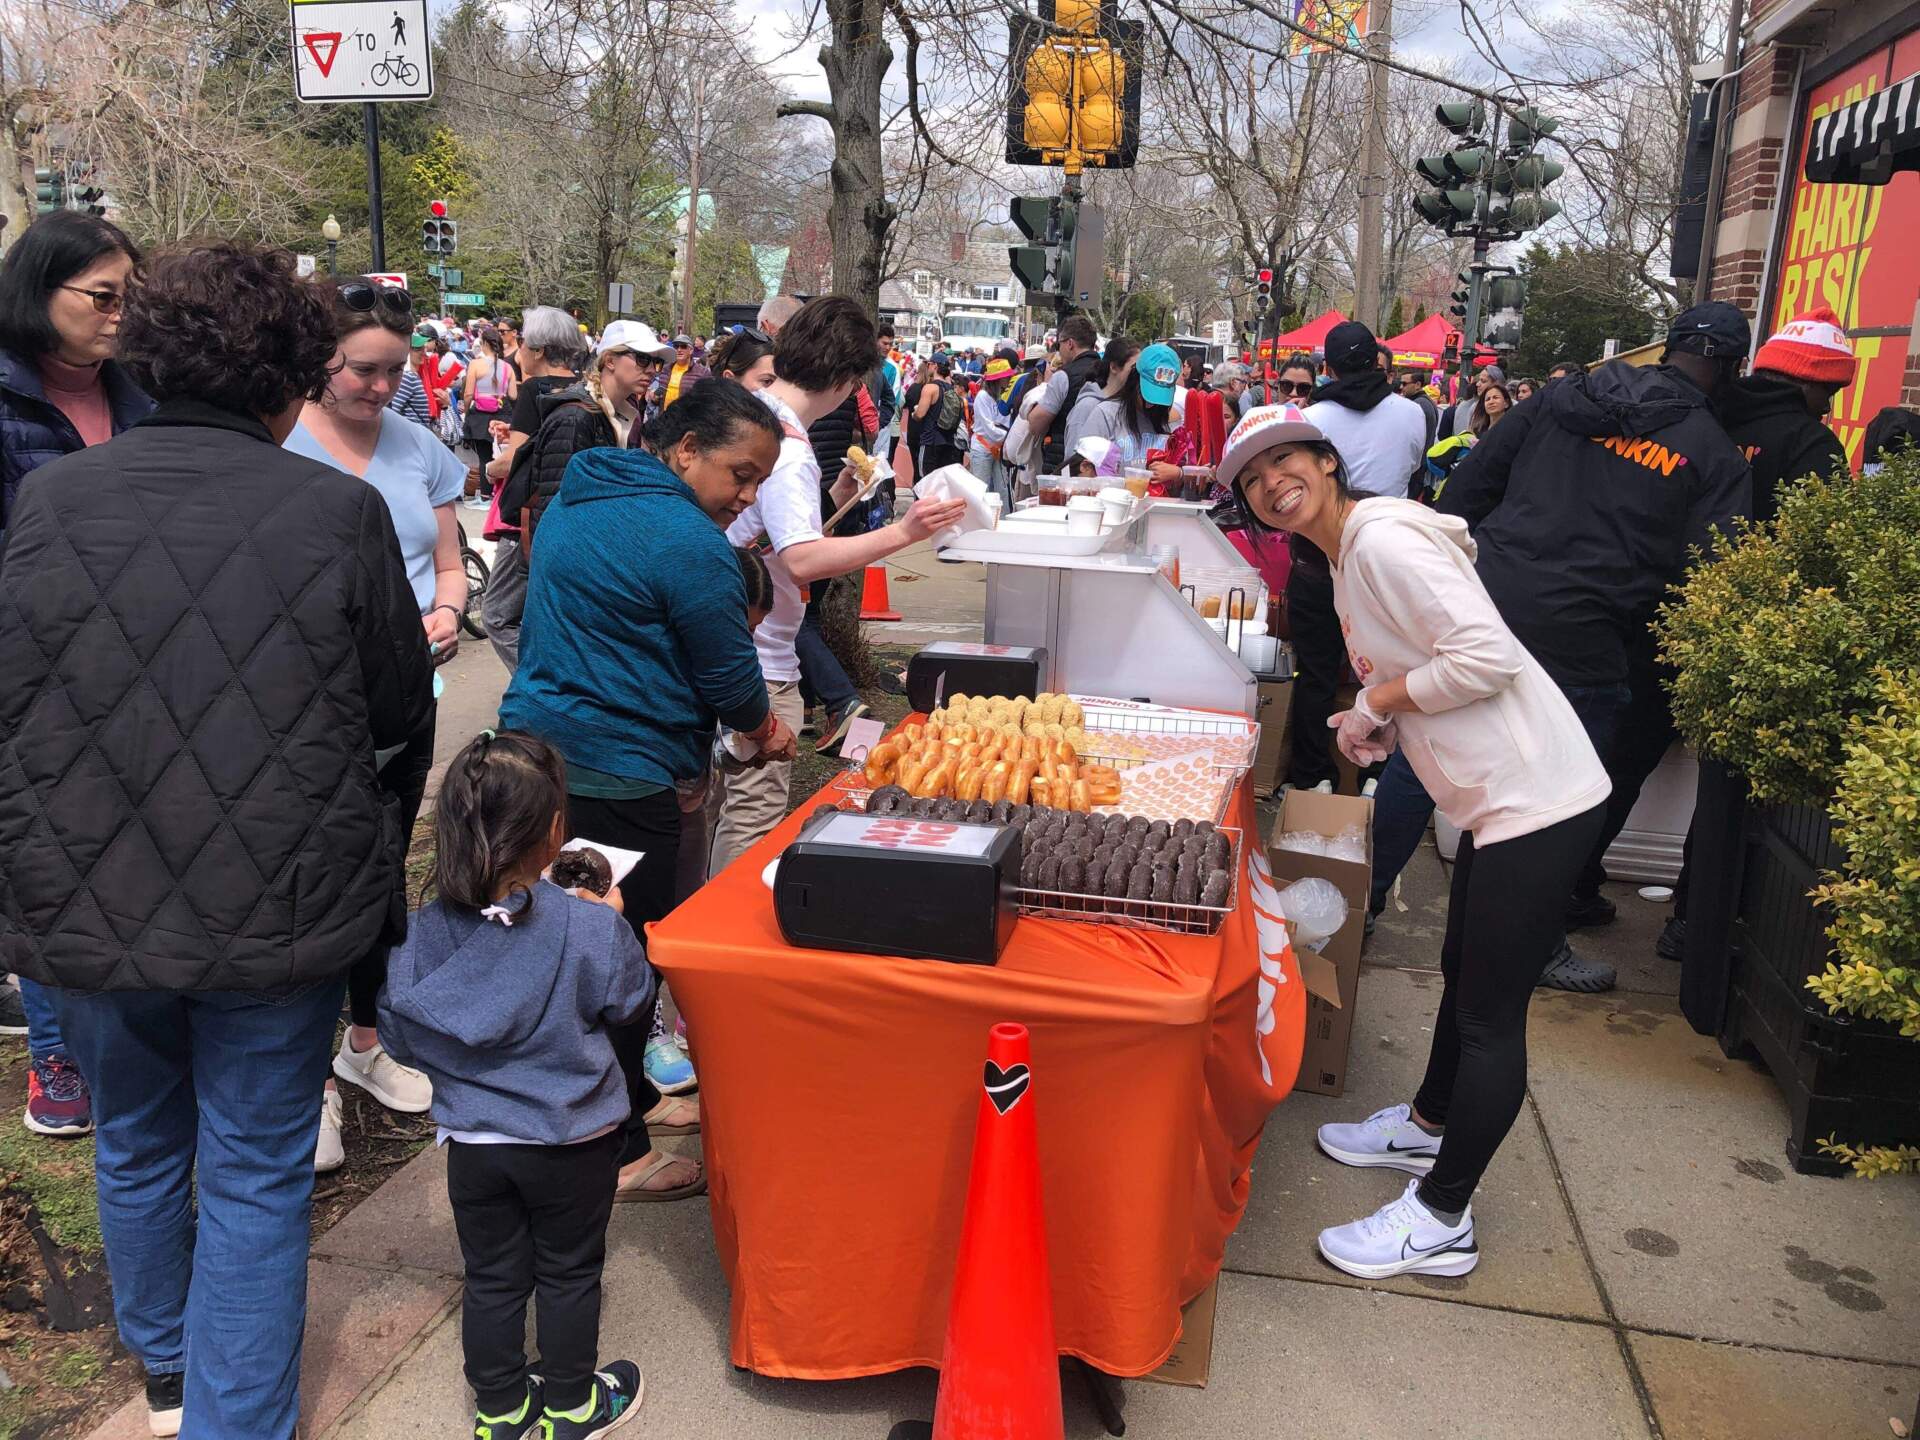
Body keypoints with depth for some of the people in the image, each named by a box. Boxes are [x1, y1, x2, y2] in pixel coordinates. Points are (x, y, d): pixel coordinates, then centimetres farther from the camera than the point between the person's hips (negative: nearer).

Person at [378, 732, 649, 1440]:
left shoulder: (425, 931, -15)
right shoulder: (590, 929, -24)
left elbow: (396, 1028, -2)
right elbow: (631, 999, -6)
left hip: (473, 1139, 3)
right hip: (571, 1141, -2)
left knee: (492, 1277, 19)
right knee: (569, 1273, 18)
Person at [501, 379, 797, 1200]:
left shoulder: (576, 504, 14)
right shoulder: (689, 543, -17)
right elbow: (730, 675, -10)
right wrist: (764, 729, 12)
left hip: (538, 746, 10)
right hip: (617, 776, -10)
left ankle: (629, 1098, 37)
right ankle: (616, 1153, 14)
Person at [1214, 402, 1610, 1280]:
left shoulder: (1383, 541, -18)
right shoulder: (1346, 558, 14)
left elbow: (1489, 654, -25)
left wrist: (1378, 698, -13)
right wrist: (1378, 726, 3)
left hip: (1533, 796, -10)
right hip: (1498, 793, 10)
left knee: (1491, 1013, 0)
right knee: (1464, 976, 25)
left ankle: (1440, 1220, 12)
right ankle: (1428, 1125, 45)